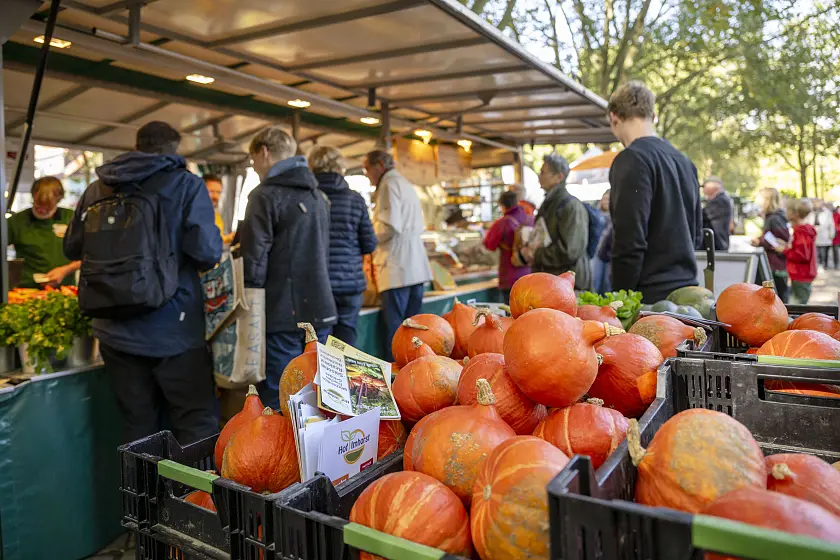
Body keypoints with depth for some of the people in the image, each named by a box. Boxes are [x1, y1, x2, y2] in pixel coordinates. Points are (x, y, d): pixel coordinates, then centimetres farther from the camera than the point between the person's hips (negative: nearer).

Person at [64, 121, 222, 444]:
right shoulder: (186, 185, -6)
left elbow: (72, 248, 18)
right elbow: (207, 253, -15)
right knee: (198, 430, 4)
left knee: (139, 429, 15)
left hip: (116, 332, 5)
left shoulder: (97, 190, 7)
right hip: (174, 330, -4)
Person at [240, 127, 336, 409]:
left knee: (277, 404, -1)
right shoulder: (319, 195, 16)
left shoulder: (266, 195, -9)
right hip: (320, 310, 7)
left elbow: (254, 260, -13)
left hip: (283, 314, -7)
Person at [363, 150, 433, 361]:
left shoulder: (389, 185, -6)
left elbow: (389, 226, -17)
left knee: (394, 328, -7)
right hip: (416, 266, 9)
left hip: (397, 268, -9)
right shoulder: (406, 185, 23)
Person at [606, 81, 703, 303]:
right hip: (687, 289, 8)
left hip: (652, 295, -8)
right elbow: (696, 236, 19)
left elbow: (630, 243, -19)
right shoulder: (685, 162, 14)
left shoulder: (632, 160, -13)